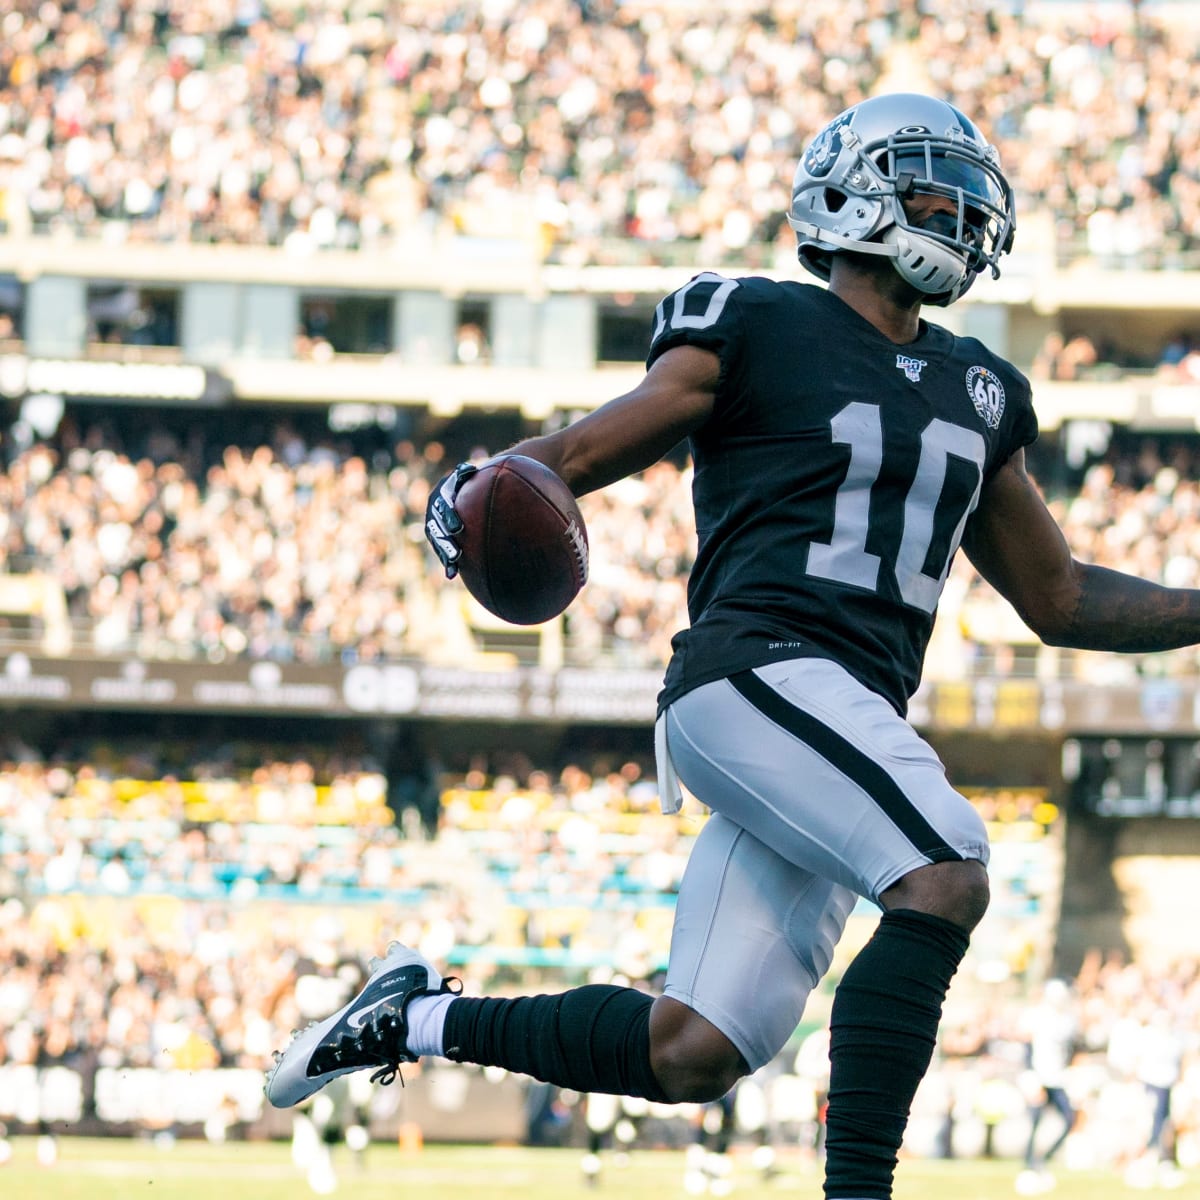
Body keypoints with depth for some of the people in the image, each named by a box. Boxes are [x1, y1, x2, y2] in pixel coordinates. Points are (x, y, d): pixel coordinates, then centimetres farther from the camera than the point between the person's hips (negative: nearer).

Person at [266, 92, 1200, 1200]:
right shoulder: (758, 332, 1)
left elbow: (1060, 599, 28)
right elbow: (587, 449, -2)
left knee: (694, 1056, 0)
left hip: (851, 718, 7)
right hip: (756, 671, -7)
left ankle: (422, 1017, 21)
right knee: (945, 880, -28)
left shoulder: (975, 394, 22)